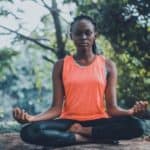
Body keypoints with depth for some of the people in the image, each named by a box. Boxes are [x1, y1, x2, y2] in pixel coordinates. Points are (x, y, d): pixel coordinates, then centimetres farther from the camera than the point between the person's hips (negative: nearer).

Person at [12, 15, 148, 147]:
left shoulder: (107, 65, 7)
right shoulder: (61, 66, 6)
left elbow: (112, 108, 0)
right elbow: (56, 108, -1)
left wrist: (132, 111, -23)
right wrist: (31, 118, -21)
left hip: (98, 121, 1)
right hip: (69, 121, 0)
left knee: (136, 125, -30)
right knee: (29, 131, -30)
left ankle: (80, 131, -17)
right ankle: (87, 138, -23)